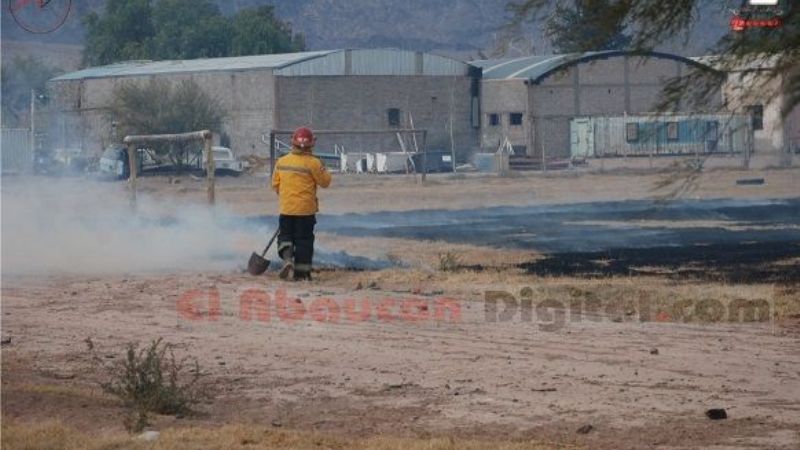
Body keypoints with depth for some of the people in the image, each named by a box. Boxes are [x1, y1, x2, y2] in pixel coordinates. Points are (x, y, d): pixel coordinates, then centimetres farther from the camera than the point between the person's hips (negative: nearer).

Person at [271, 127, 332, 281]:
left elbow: (275, 184, 9)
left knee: (285, 235, 15)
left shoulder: (281, 162, 0)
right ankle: (301, 271, 7)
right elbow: (325, 181, -4)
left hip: (286, 208, 2)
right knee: (304, 239, 6)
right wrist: (323, 169, 14)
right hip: (306, 209, -2)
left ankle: (287, 258, -12)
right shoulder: (313, 163, -13)